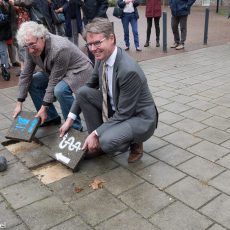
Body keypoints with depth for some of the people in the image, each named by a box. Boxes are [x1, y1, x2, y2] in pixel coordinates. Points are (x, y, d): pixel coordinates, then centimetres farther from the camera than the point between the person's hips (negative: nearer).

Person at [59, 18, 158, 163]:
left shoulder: (129, 70, -31)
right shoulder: (102, 57, -7)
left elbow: (124, 114, -25)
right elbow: (90, 86, 8)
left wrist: (96, 133, -20)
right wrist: (70, 118, 3)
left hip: (140, 118, -8)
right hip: (116, 109, 8)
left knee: (107, 142, -33)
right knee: (83, 92, -7)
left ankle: (135, 142, 2)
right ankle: (98, 142, 5)